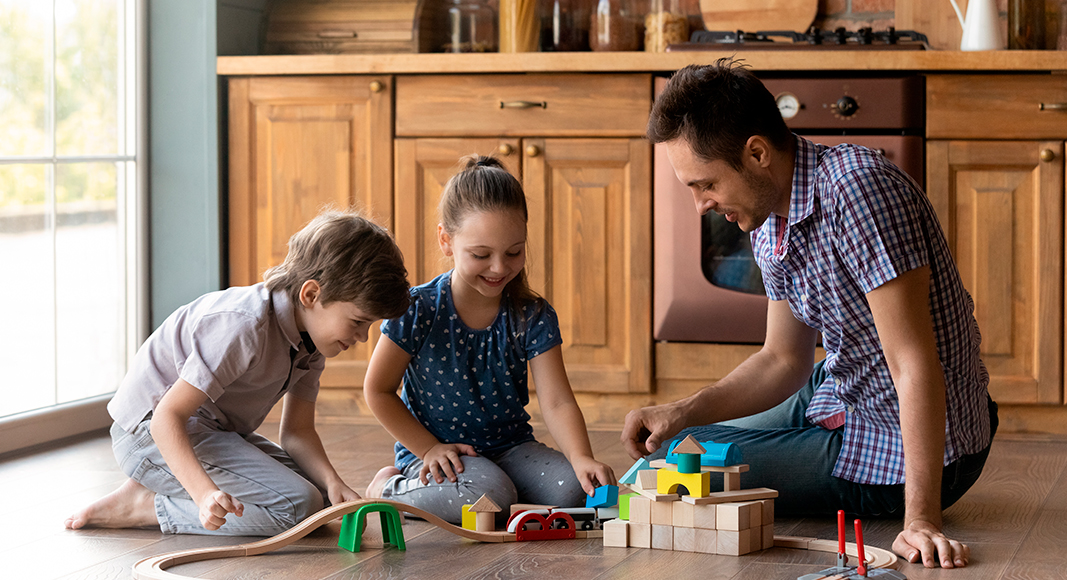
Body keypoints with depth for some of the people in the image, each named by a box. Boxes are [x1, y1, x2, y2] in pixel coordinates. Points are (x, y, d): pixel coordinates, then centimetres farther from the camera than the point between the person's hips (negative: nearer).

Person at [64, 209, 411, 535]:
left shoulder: (312, 335, 1)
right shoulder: (244, 326, -28)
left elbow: (297, 431, 4)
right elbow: (168, 416, -30)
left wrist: (331, 482, -17)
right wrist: (206, 493, -43)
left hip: (213, 430, 10)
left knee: (320, 495, 5)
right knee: (295, 506, -22)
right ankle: (144, 506, -14)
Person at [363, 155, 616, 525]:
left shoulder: (533, 317, -6)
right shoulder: (418, 310, -13)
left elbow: (557, 402, -13)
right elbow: (378, 390, -4)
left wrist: (582, 458, -32)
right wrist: (429, 449, -12)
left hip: (509, 447, 4)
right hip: (435, 451, -4)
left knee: (569, 489, -23)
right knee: (487, 493, -34)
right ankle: (390, 488, -5)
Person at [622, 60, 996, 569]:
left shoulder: (856, 189, -30)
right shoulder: (769, 225, -1)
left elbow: (914, 364, -34)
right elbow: (783, 360, 10)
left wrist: (920, 518, -38)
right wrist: (681, 413, -6)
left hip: (896, 456, -10)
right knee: (672, 444, 24)